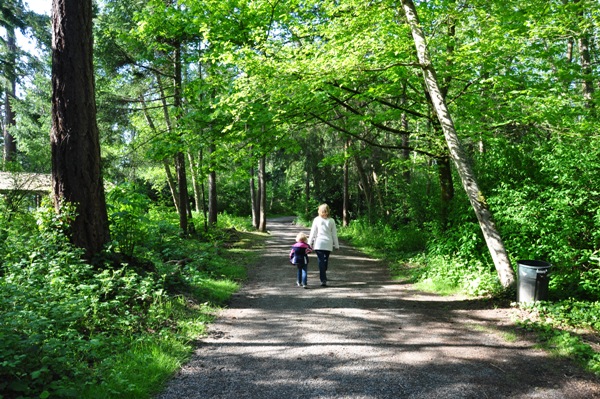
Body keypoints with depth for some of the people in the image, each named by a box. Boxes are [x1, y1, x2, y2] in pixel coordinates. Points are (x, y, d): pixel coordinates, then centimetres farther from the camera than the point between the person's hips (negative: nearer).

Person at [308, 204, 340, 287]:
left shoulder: (316, 220, -3)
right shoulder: (331, 221, 0)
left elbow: (313, 232, 0)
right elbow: (334, 234, 4)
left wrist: (309, 243, 7)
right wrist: (336, 245, 12)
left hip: (318, 244, -2)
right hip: (328, 244, 2)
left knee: (321, 261, -4)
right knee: (325, 260, 18)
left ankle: (323, 279, -14)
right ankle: (323, 276, 33)